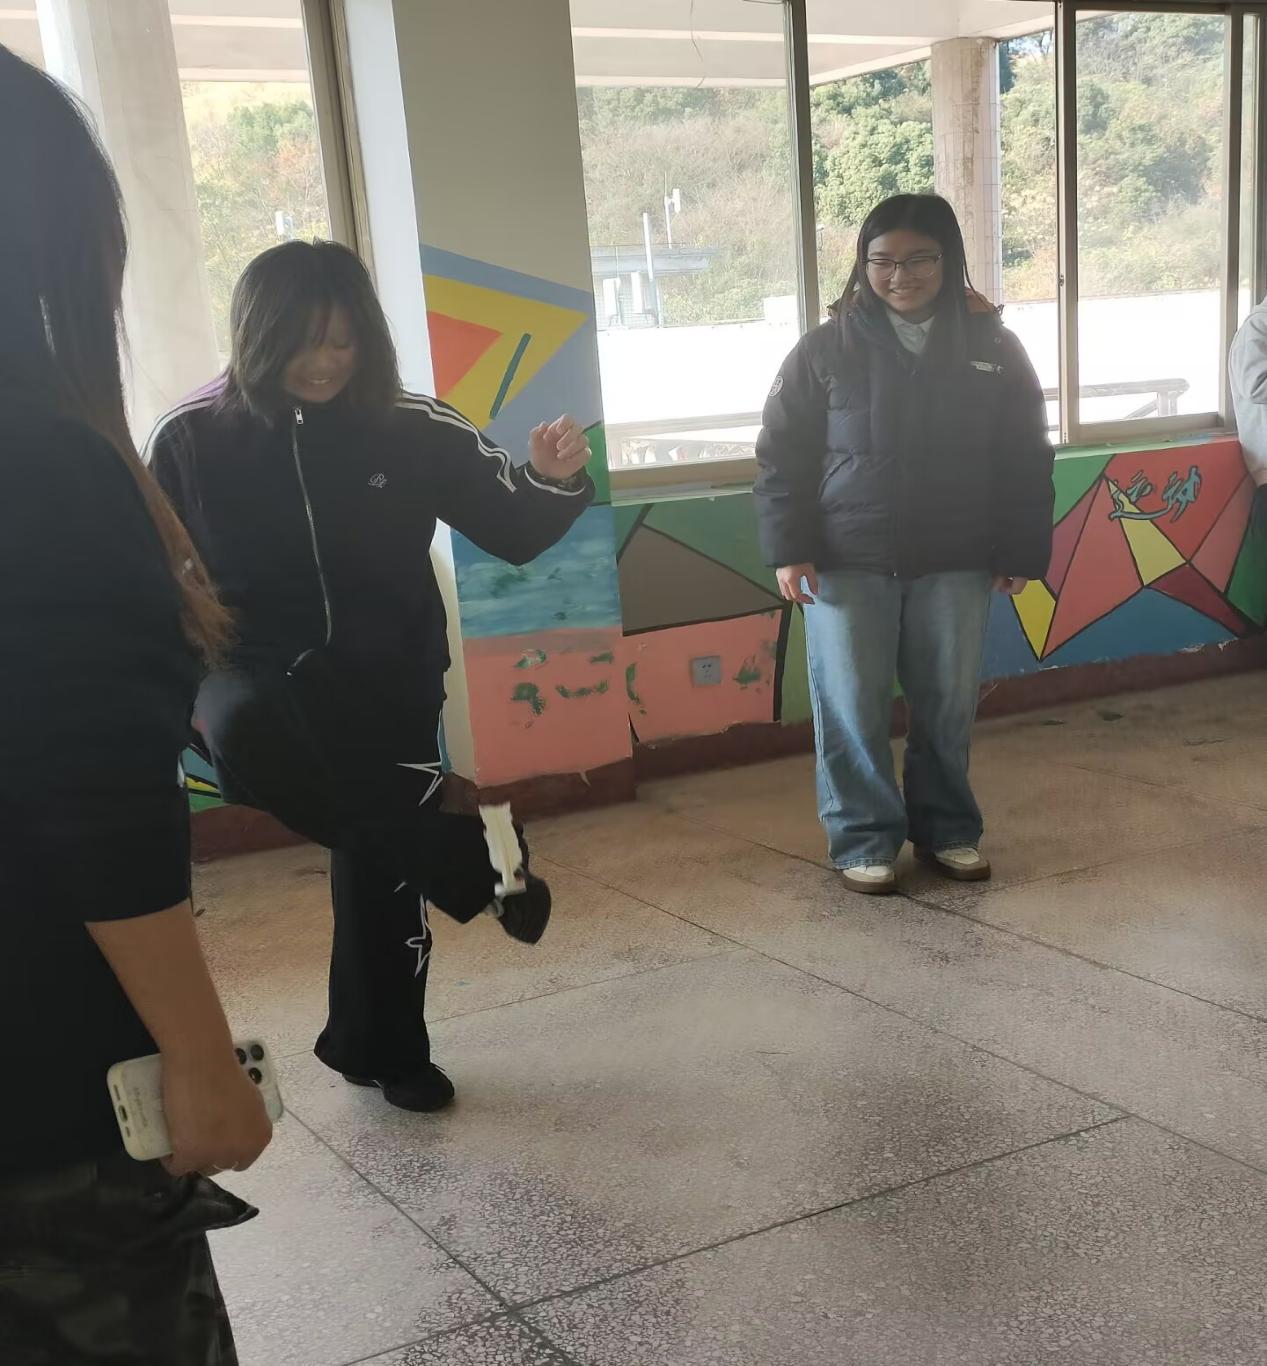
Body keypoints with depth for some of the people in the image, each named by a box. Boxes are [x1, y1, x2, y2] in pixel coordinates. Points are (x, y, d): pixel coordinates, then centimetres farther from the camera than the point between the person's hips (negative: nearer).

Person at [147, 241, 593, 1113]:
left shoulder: (412, 430, -6)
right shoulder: (194, 438, -6)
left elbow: (516, 529, -3)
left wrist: (558, 481, -23)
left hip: (388, 682, 1)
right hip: (259, 672, -1)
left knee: (382, 856, 8)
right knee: (248, 733, -35)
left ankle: (385, 1048, 34)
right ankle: (475, 865, -22)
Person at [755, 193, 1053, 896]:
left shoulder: (992, 347, 2)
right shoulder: (827, 348, -3)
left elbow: (1026, 460, 6)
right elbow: (782, 455, -2)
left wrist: (1021, 551, 3)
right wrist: (788, 549, -9)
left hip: (956, 564, 2)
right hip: (846, 563, -1)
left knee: (948, 705, 10)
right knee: (852, 707, 3)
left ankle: (947, 829, 28)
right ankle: (864, 838, 18)